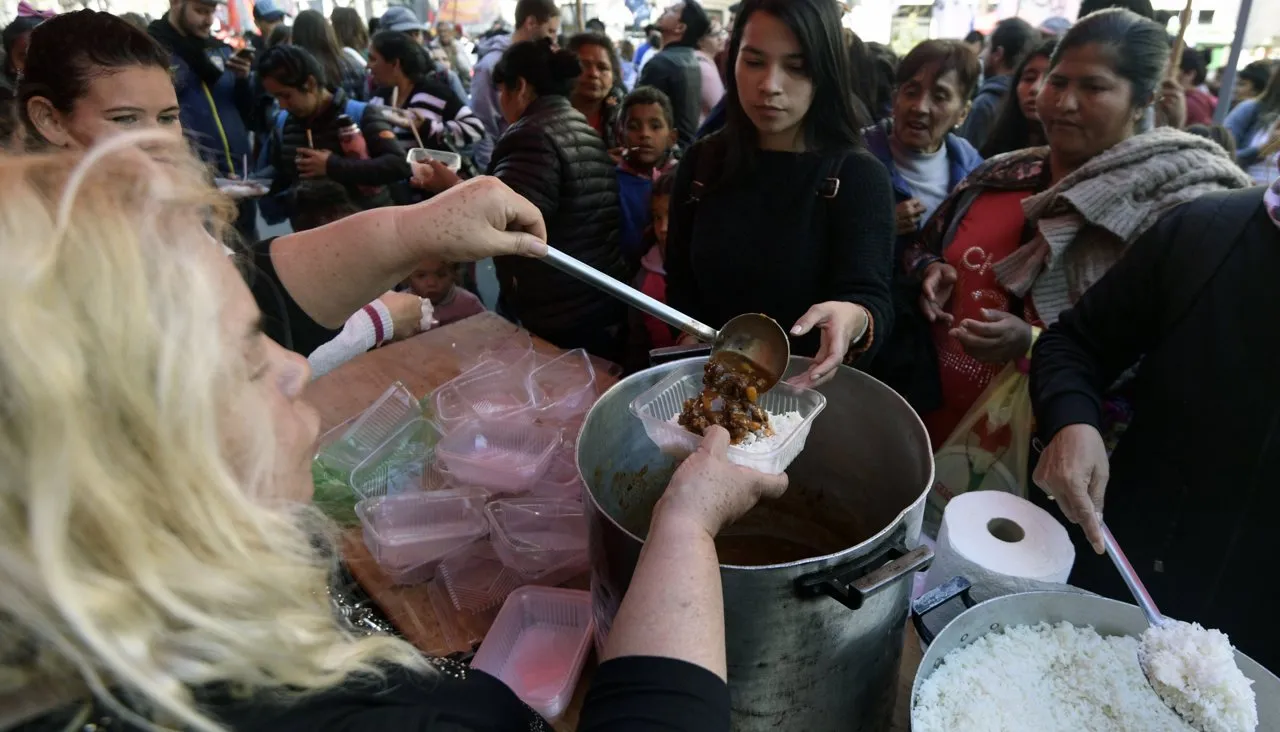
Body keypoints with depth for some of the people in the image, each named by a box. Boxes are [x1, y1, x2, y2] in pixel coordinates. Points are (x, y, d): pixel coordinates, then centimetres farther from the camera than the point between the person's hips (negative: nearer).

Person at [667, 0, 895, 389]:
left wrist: (852, 319, -39)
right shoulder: (702, 161, 4)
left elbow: (871, 296, -17)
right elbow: (680, 283, 8)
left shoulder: (859, 176, -6)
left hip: (810, 387, -1)